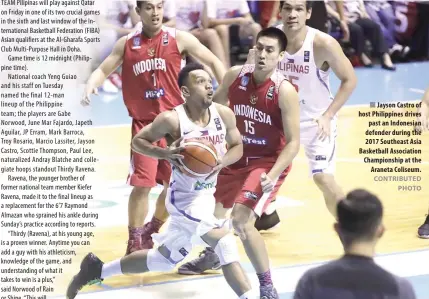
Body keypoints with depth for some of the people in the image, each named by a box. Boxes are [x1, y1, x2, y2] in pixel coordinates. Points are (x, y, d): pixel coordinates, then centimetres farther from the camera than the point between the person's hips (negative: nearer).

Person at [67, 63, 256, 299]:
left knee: (164, 260, 18)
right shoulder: (172, 120, -18)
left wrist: (222, 161, -13)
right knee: (226, 244, -25)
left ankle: (97, 269, 33)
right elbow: (137, 141, -6)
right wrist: (166, 153, -24)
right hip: (185, 198, -7)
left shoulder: (224, 115, -5)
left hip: (206, 196, 7)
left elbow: (237, 146, 9)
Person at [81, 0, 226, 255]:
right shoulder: (126, 44, 4)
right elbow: (103, 70, 10)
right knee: (142, 184, -9)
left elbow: (213, 62, 2)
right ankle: (135, 242, 5)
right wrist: (91, 85, -13)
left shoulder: (179, 39, -2)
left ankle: (150, 232, 28)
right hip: (144, 123, 0)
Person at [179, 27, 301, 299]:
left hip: (269, 163, -6)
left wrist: (272, 175, -33)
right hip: (237, 158, 7)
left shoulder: (285, 91, -22)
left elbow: (293, 142, -21)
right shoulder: (235, 75, -8)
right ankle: (211, 256, 56)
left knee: (242, 220, -25)